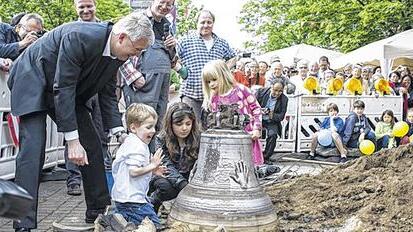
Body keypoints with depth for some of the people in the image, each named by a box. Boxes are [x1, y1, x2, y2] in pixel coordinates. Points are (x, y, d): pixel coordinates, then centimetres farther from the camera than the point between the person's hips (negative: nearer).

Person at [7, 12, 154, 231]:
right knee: (33, 148, -19)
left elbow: (107, 94, 0)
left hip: (68, 90, 8)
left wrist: (120, 133, -9)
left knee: (92, 145, 3)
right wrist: (72, 141, -32)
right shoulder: (79, 37, -34)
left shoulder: (117, 52, -10)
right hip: (34, 82, -7)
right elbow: (63, 89, -33)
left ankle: (98, 210, 15)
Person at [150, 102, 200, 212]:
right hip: (168, 178, -2)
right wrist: (185, 185, -41)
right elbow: (168, 167, -24)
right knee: (166, 186, -35)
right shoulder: (161, 140, -15)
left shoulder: (198, 138, -11)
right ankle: (150, 205, -4)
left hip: (190, 178, 2)